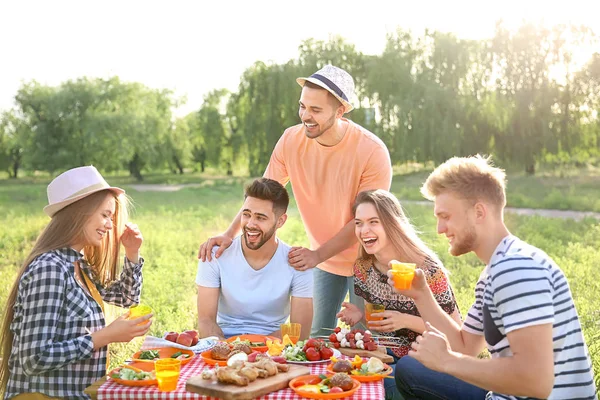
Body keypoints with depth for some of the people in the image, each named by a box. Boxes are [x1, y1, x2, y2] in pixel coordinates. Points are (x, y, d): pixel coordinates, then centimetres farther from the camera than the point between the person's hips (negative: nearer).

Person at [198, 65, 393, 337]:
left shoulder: (372, 151, -24)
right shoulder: (291, 140, -13)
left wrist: (317, 255, -25)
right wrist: (229, 234, -21)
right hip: (324, 259, 3)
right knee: (317, 337, 13)